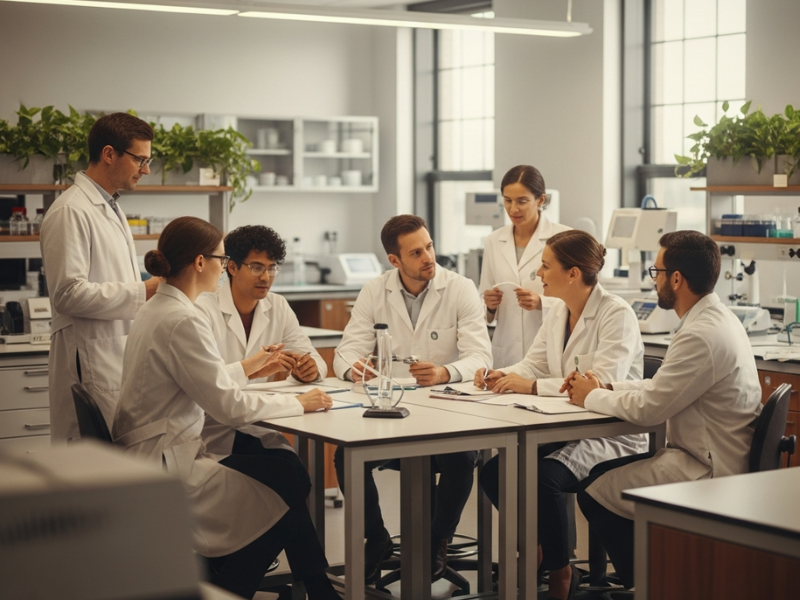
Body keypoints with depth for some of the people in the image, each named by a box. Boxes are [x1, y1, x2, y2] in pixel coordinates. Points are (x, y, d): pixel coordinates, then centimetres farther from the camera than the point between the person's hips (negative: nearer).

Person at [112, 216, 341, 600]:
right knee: (282, 500, -6)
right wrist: (299, 403, -11)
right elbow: (229, 407, -21)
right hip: (163, 464, -10)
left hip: (155, 456, 10)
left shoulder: (155, 310, 11)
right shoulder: (182, 321, -20)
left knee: (285, 466, 4)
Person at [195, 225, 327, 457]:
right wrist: (253, 368, -33)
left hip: (257, 430, 6)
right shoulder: (203, 309, -11)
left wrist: (309, 369, -13)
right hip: (211, 432, -5)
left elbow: (315, 359, 11)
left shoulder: (278, 307, 10)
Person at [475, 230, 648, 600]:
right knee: (494, 471, -8)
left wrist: (534, 386, -32)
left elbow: (604, 383, -28)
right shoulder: (558, 313, 9)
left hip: (611, 435, -8)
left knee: (544, 477, -30)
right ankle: (535, 550, 15)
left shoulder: (616, 315, -17)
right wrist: (502, 376, -13)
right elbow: (533, 363, 9)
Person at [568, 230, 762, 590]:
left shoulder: (701, 336, -25)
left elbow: (648, 409, -21)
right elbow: (663, 388, 15)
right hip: (713, 456, 10)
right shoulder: (715, 318, 8)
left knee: (595, 494, -4)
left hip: (707, 471, -10)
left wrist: (591, 397, -5)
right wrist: (607, 386, 4)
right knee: (602, 470, 16)